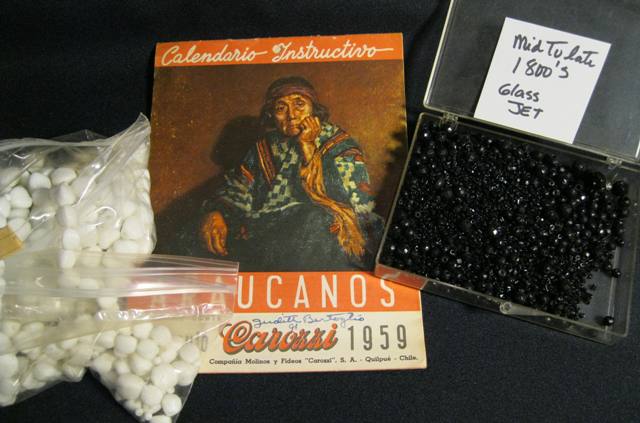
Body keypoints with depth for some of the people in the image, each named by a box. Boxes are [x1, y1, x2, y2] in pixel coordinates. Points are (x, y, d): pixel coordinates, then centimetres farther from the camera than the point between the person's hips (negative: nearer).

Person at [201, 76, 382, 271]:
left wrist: (309, 149, -13)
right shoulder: (267, 147, 14)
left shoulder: (341, 146, 2)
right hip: (269, 236, 4)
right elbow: (237, 190, 9)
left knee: (317, 219, -35)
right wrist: (215, 212, -13)